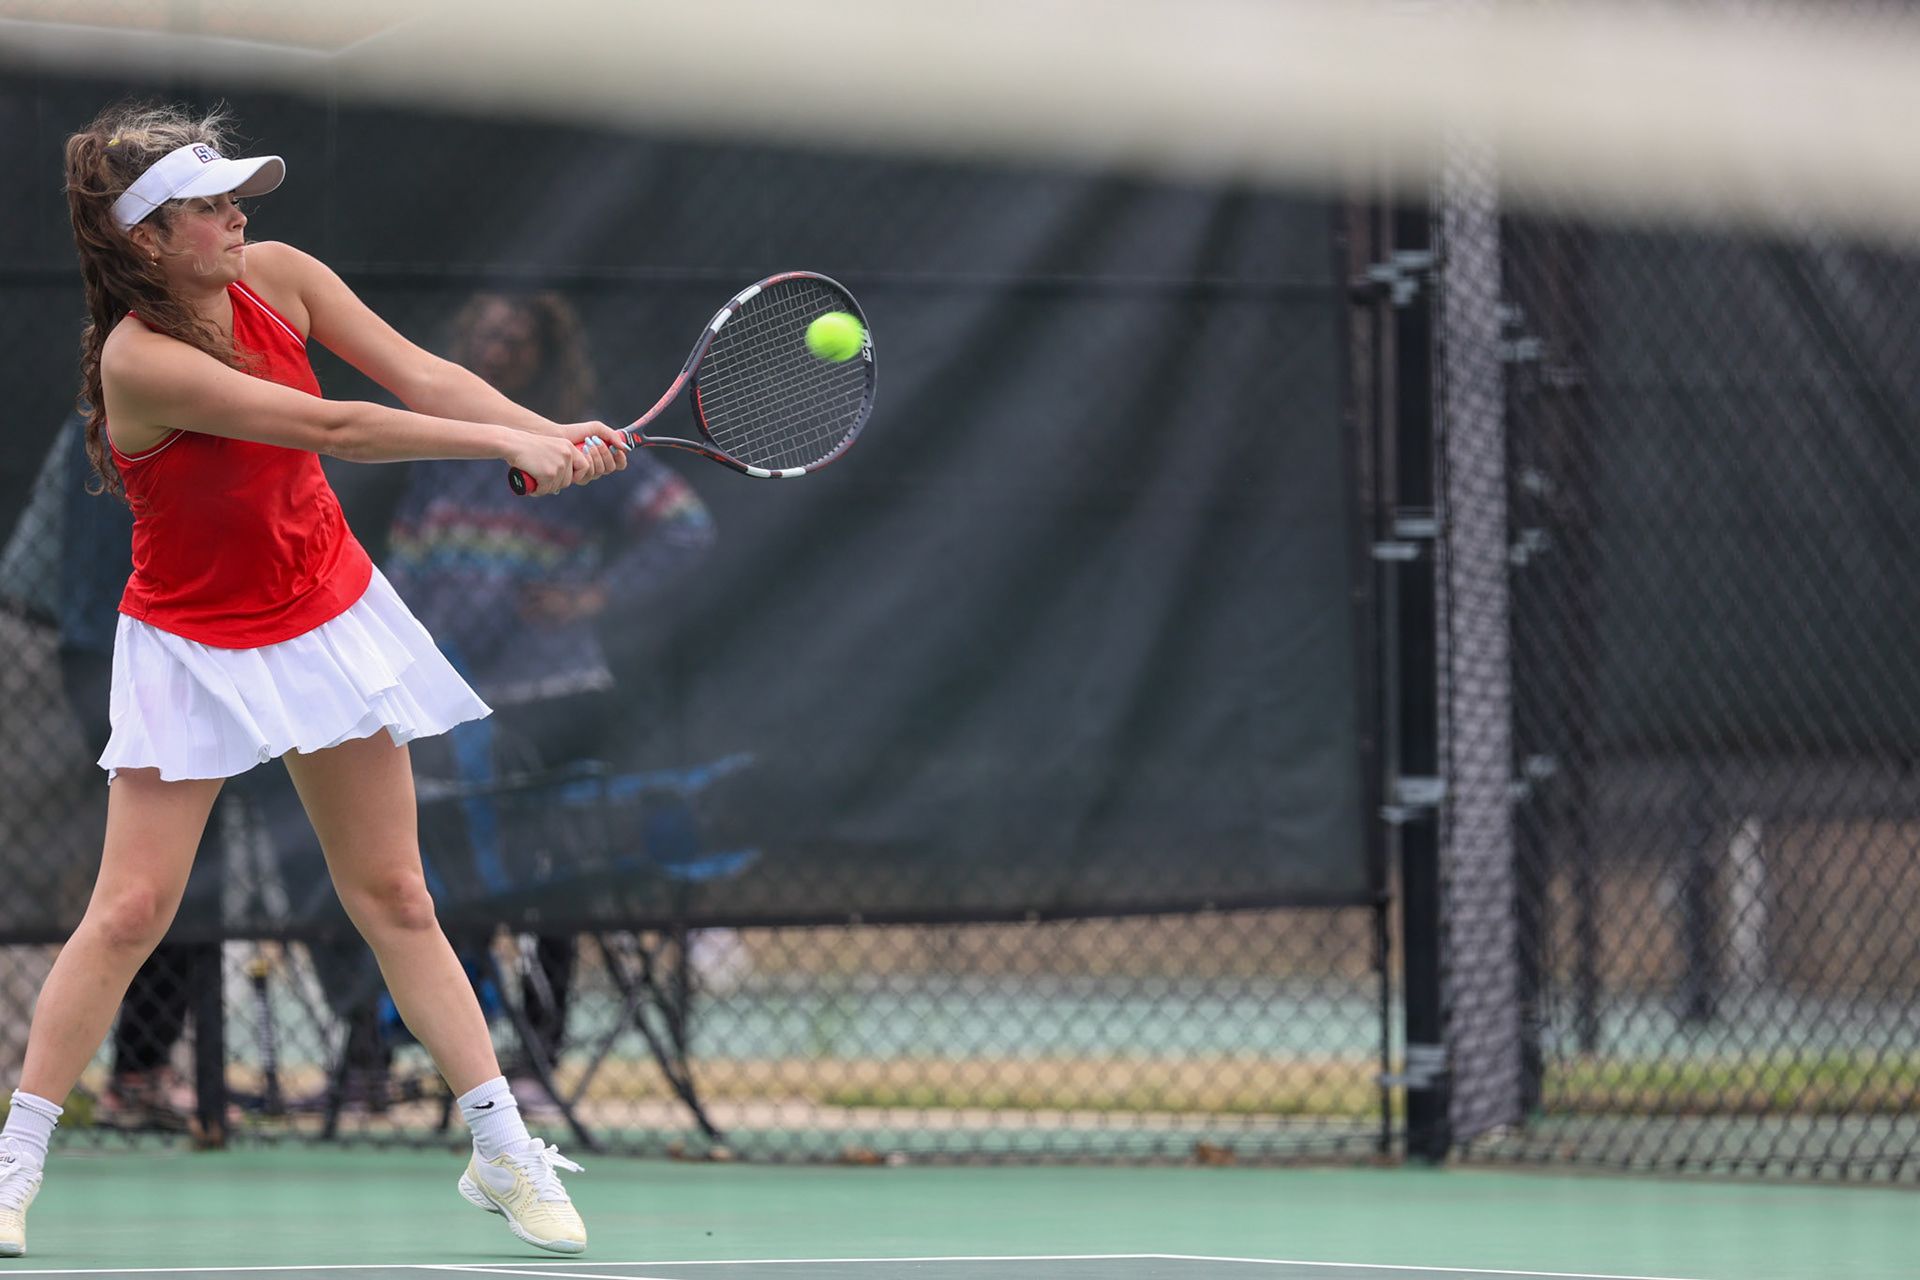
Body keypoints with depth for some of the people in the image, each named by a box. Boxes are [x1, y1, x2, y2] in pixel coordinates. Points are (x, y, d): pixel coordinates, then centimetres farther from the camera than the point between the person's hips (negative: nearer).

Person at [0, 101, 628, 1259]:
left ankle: (506, 1153, 10)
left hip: (330, 619, 5)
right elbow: (330, 430, -32)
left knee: (393, 895, 7)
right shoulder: (141, 359, -28)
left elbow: (415, 372, -10)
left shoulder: (276, 276, -9)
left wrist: (553, 433, -26)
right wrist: (509, 445, -31)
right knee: (131, 909, -8)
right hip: (195, 650, -5)